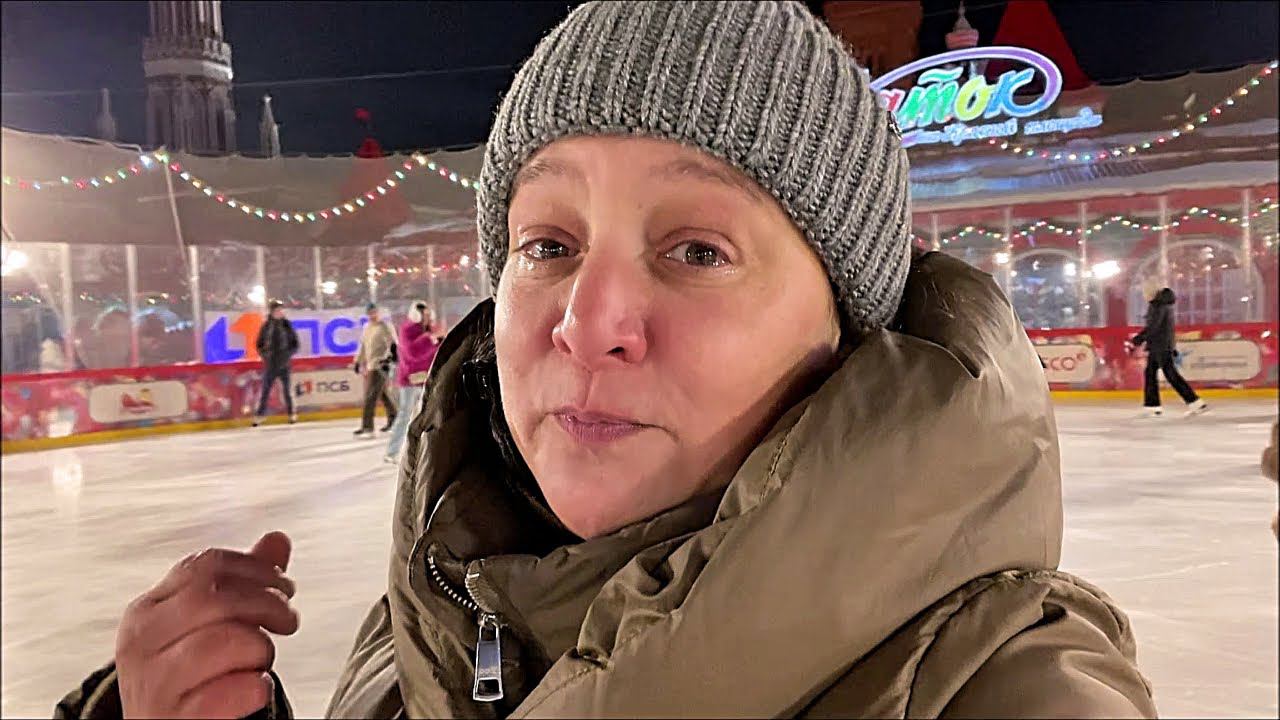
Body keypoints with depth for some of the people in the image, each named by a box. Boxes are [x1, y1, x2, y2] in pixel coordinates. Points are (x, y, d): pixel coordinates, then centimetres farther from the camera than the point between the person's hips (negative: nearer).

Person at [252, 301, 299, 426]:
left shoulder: (287, 325, -1)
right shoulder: (266, 326, 0)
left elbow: (295, 343, 4)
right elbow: (259, 344, 9)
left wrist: (289, 354, -9)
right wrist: (264, 355, -6)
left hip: (284, 364, 0)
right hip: (270, 364, 0)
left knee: (287, 389, 4)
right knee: (265, 389, 2)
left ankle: (292, 414, 14)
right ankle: (259, 415, 8)